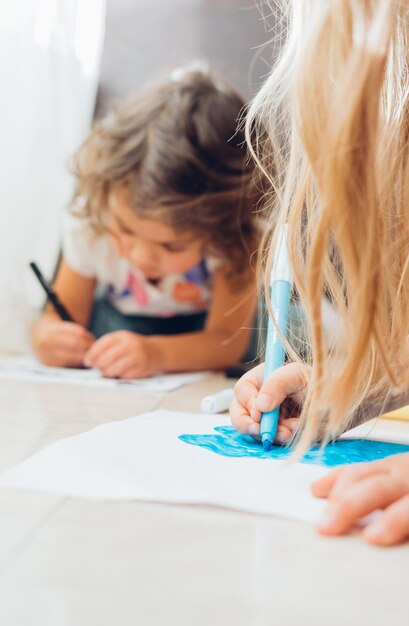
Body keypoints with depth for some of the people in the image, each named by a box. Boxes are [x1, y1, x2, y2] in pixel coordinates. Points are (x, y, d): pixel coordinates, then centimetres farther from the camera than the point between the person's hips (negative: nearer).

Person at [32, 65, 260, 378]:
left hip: (204, 325, -1)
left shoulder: (239, 235, -34)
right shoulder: (89, 220, -28)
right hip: (120, 316, 2)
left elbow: (227, 340, -31)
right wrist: (48, 334, -42)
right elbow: (66, 311, -16)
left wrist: (157, 353, -50)